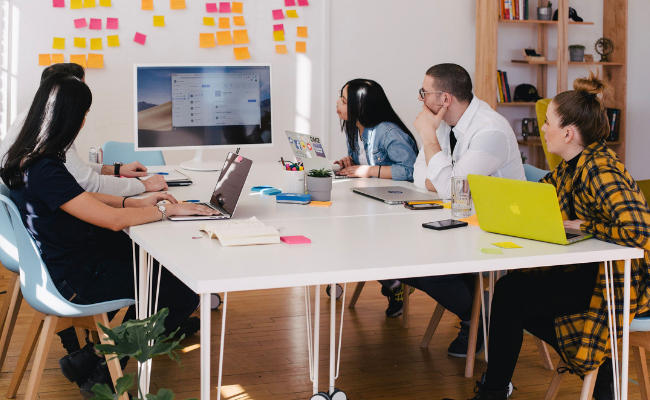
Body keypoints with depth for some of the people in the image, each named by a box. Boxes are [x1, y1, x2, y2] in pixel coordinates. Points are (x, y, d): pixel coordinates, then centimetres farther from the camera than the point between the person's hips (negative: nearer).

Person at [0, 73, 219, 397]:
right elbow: (113, 220, -27)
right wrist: (168, 209, -15)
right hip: (76, 282, -10)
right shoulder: (45, 171, -28)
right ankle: (99, 372, 8)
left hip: (60, 264, 10)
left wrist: (136, 202, 7)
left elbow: (82, 199, 15)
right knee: (185, 294, -6)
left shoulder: (27, 159, 2)